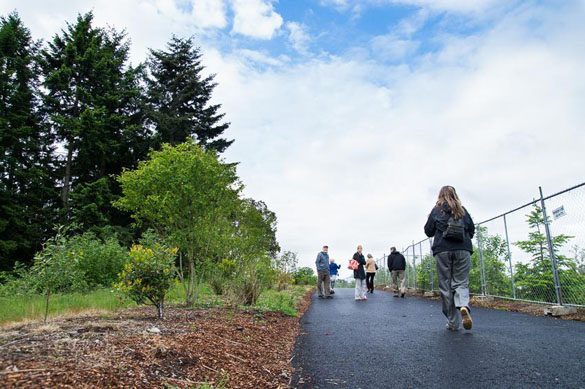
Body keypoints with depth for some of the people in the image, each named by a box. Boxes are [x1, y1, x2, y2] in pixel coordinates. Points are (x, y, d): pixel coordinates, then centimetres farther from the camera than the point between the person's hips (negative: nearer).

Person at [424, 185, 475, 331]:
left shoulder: (437, 210, 6)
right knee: (461, 282, 6)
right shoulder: (463, 210, 11)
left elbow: (428, 231, 6)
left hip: (442, 250, -1)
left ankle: (453, 322, 3)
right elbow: (472, 230, 15)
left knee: (445, 286, 3)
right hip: (463, 250, 2)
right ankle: (463, 306, -26)